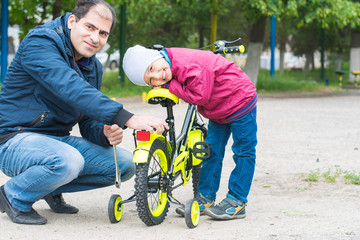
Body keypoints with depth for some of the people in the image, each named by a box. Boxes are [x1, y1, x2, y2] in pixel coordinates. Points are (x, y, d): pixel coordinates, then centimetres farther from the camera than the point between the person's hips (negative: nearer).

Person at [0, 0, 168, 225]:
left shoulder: (93, 67, 9)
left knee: (125, 164, -5)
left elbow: (88, 122, 11)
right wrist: (127, 118, -43)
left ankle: (52, 189, 12)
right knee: (68, 161, -37)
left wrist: (105, 133, -15)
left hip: (57, 139, 8)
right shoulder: (39, 43, -18)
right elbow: (71, 90, -34)